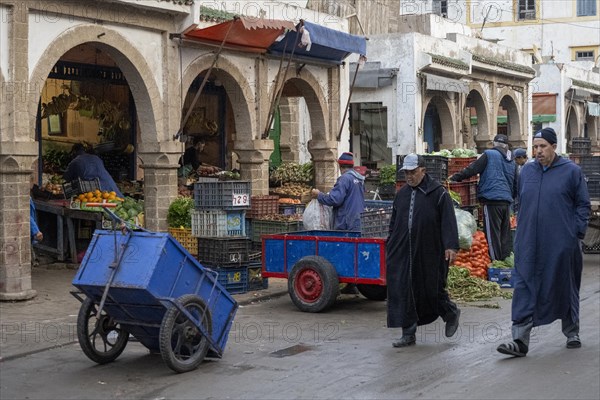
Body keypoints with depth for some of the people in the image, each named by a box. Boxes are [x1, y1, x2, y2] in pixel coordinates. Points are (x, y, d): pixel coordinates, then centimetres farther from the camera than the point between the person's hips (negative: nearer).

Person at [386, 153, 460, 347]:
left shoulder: (438, 193, -5)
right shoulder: (401, 193, 13)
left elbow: (448, 221, -10)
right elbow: (394, 222, 20)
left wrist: (451, 246, -18)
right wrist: (390, 246, 18)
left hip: (428, 252, -5)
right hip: (402, 252, 5)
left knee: (432, 288, 6)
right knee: (403, 290, 0)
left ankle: (451, 313, 36)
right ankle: (408, 334, 6)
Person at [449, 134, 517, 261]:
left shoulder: (489, 155, -2)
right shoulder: (512, 162, 19)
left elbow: (472, 169, -8)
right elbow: (516, 185, 23)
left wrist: (455, 177, -3)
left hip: (492, 199, -7)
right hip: (506, 202, 7)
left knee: (492, 235, -5)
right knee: (505, 234, 12)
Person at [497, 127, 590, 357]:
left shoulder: (571, 171, -1)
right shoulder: (526, 171, 9)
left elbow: (583, 204, 2)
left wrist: (577, 233, -5)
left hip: (561, 244, -3)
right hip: (529, 244, 3)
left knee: (566, 288, 11)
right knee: (524, 289, -5)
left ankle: (572, 332, 31)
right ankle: (520, 340, -6)